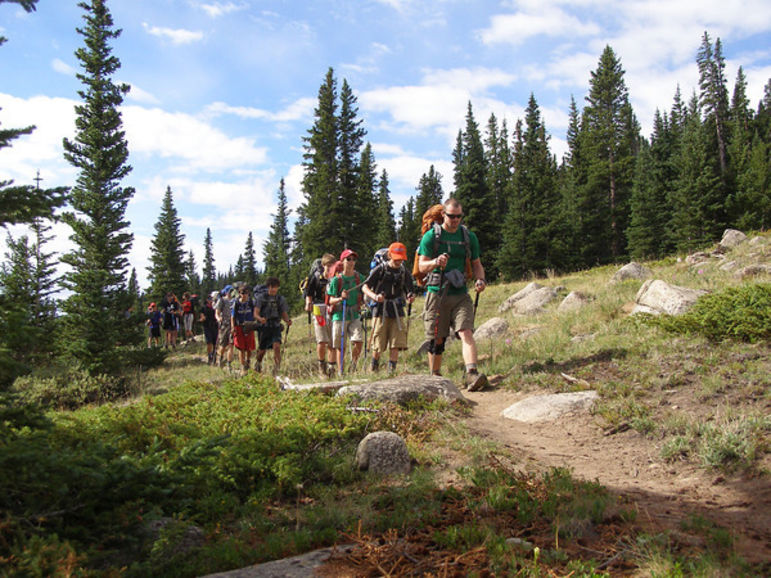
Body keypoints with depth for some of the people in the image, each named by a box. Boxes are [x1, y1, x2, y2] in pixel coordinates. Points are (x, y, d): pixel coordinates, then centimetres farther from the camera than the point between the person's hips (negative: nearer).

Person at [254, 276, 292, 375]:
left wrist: (288, 321, -13)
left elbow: (284, 314, 9)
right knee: (262, 350, 10)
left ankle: (276, 370, -19)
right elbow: (256, 313, -7)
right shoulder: (261, 297, 0)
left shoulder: (281, 299, 8)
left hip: (276, 327, 1)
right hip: (264, 327, -1)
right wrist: (260, 318, -30)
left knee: (277, 347, -20)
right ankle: (258, 363, 42)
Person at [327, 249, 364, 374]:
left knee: (359, 342, -14)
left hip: (355, 316, 2)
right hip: (339, 317, -2)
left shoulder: (359, 278, 6)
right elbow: (330, 301, -3)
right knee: (340, 347, 3)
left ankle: (353, 366, 9)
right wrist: (340, 298, -21)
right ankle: (340, 372, 14)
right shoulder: (336, 280, -2)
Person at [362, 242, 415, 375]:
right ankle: (374, 371, 21)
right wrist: (374, 296, -23)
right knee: (378, 345, 0)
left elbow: (410, 292, 12)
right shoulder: (380, 269, -1)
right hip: (380, 310, -3)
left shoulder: (405, 273, 9)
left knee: (396, 344, -6)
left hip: (397, 311, 3)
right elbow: (365, 287, -3)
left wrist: (410, 297, -13)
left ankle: (391, 371, 1)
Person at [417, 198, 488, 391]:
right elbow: (422, 266, -3)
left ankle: (472, 374, -27)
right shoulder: (431, 236, 0)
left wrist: (480, 279, -4)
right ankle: (435, 378, 18)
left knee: (466, 332, -17)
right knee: (436, 340, 3)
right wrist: (435, 262, -25)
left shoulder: (469, 237, 10)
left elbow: (476, 264, 17)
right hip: (436, 293, -2)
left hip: (460, 294, 2)